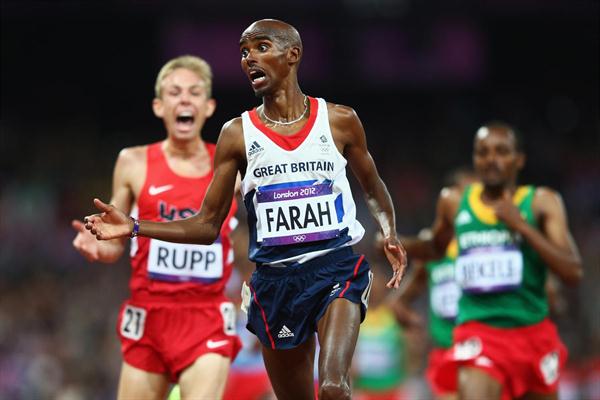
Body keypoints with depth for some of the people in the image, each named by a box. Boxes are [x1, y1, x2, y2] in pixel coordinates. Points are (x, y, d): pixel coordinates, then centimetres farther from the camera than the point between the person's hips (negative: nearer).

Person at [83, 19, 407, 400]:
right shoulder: (238, 134, 3)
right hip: (275, 279, 2)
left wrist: (389, 232, -2)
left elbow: (374, 189, 17)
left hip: (337, 268, -2)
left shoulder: (340, 120, 1)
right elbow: (208, 225, 5)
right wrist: (134, 227, -6)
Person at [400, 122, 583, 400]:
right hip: (477, 332, -1)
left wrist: (521, 226, -17)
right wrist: (398, 244, 6)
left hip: (533, 333, 1)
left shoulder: (542, 202, -2)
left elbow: (573, 272, -12)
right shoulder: (453, 202, 5)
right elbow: (437, 247, 26)